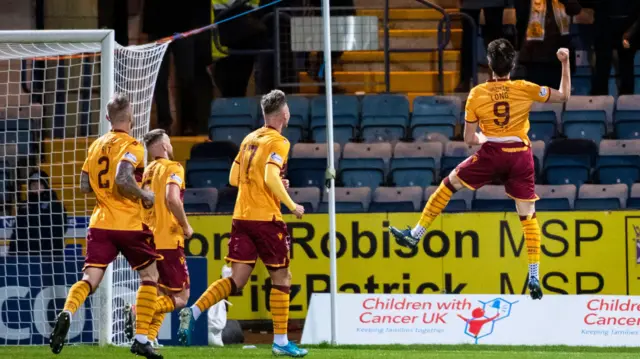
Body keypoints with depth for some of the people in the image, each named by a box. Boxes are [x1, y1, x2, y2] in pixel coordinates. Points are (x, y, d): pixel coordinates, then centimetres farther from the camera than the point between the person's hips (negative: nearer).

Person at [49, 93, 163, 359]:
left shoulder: (96, 145, 12)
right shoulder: (131, 146, -8)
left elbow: (84, 186, 13)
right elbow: (123, 179, -22)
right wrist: (144, 195, -7)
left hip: (100, 224, 5)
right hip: (128, 225, -5)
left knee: (90, 278, -2)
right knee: (150, 275, 13)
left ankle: (67, 313, -34)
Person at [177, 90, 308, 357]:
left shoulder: (249, 139, 14)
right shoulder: (278, 142, -8)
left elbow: (233, 179, 17)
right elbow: (271, 176, -21)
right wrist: (292, 205, -12)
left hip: (241, 216, 6)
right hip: (266, 218, -6)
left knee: (236, 281, 4)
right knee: (281, 278, 5)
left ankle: (193, 312, -14)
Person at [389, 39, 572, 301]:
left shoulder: (477, 94, -1)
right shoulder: (525, 90, -2)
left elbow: (469, 139, 3)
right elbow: (564, 96, 4)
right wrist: (565, 63, 10)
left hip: (491, 153, -1)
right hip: (521, 156, 1)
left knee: (449, 185, 18)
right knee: (528, 216, 8)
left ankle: (415, 235, 20)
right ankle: (534, 278, 1)